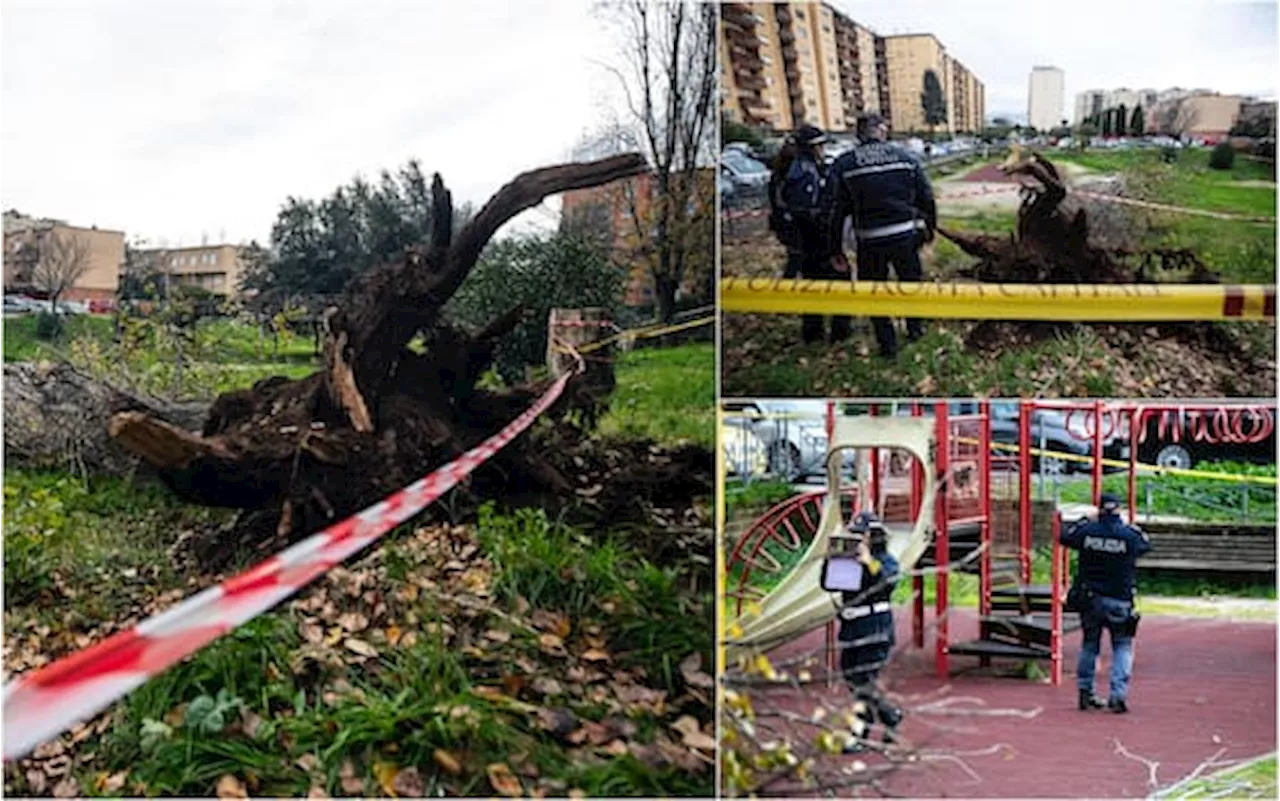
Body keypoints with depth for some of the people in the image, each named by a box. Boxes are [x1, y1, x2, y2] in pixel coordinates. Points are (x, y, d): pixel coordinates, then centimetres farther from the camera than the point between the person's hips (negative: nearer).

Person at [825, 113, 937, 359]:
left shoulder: (843, 165, -6)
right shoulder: (906, 157, -2)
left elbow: (836, 210, -4)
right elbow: (927, 198, 3)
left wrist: (835, 248, 3)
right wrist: (930, 227, 18)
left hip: (870, 242, -2)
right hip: (906, 236, 2)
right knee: (911, 281, 25)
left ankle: (888, 344, 19)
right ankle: (915, 328, 41)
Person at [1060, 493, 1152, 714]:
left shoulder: (1086, 530, -6)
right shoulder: (1130, 535, -9)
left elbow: (1064, 537, 12)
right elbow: (1146, 544, 12)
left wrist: (1083, 521, 23)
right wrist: (1128, 526, 19)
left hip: (1089, 599, 2)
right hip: (1118, 602, -2)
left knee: (1089, 645, 17)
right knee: (1122, 647, 9)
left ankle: (1085, 693, 20)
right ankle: (1118, 695, -3)